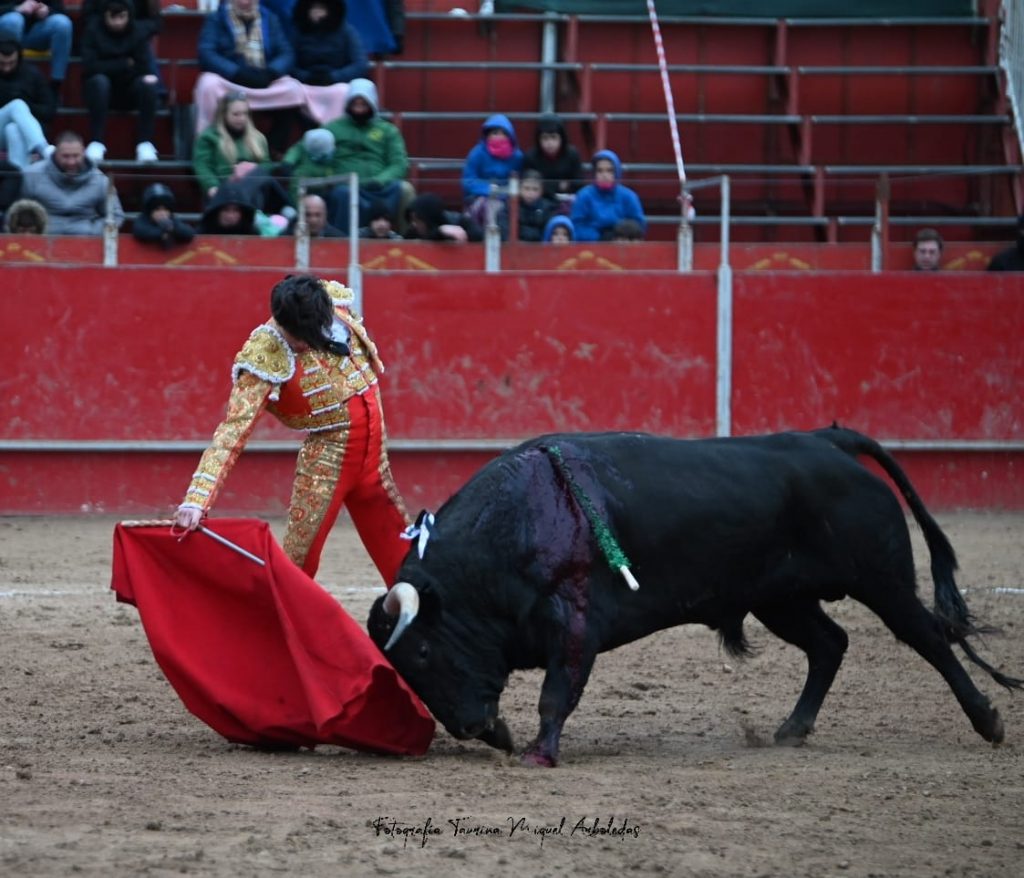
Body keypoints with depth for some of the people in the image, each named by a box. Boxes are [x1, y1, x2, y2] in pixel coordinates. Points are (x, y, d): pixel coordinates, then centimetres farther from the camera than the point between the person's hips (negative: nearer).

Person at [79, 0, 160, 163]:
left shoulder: (138, 30, -10)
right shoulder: (93, 30, -12)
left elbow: (143, 68, -17)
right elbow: (90, 67, -22)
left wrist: (111, 67, -17)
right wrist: (125, 64, -19)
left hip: (131, 91, 1)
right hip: (102, 90, -1)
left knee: (149, 82, -29)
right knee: (99, 80, -34)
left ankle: (145, 143, -25)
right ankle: (96, 142, -33)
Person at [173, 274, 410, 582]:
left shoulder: (335, 300, -8)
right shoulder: (265, 356, -24)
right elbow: (233, 429, -31)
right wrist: (196, 499, -40)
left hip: (375, 447, 5)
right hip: (328, 453, -5)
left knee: (399, 551, 15)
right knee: (298, 558, -11)